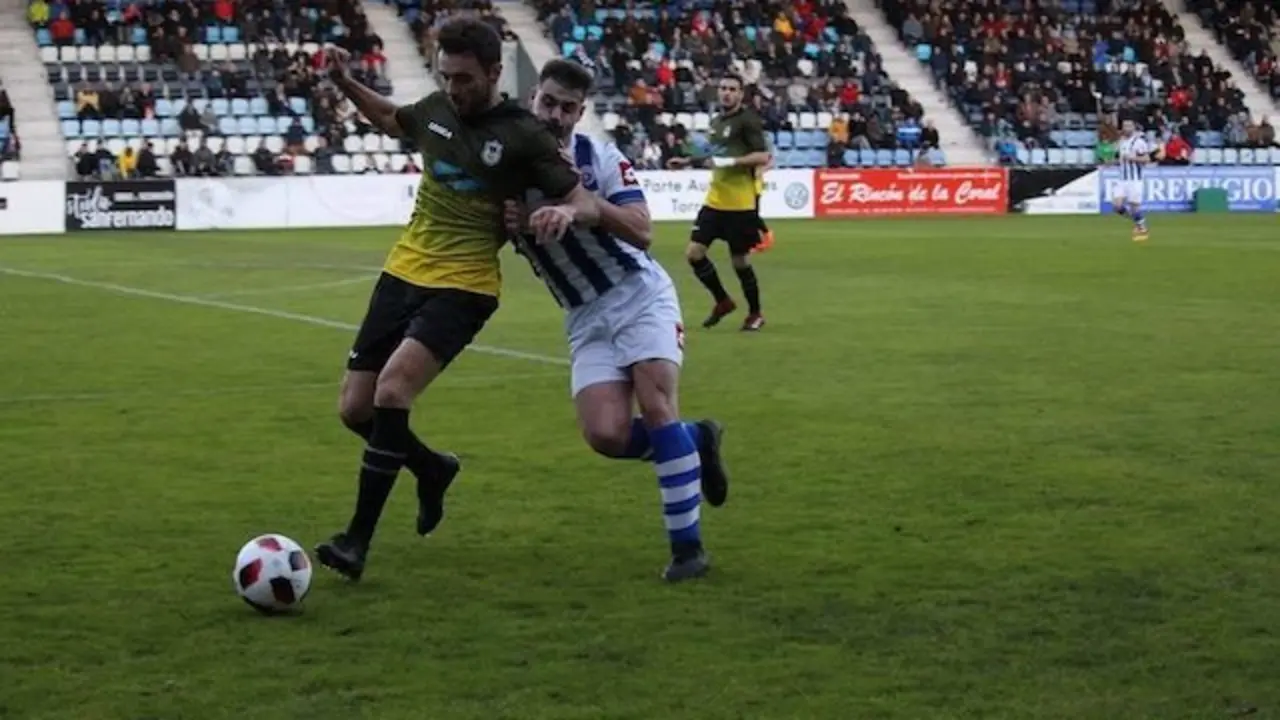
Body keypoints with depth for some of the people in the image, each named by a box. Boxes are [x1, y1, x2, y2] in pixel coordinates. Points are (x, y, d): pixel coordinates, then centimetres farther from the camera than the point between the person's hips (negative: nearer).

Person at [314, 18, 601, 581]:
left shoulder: (522, 135, -11)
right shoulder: (436, 109, 4)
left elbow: (587, 205, -11)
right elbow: (391, 121, 27)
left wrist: (566, 212, -34)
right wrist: (346, 85, 10)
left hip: (462, 287, -6)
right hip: (402, 274, 6)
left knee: (391, 390, -25)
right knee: (354, 409, 6)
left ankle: (358, 540, -17)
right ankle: (432, 469, 35)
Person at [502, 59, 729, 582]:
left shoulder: (599, 157, -10)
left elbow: (642, 230, -19)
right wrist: (509, 226, -15)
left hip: (639, 294, -3)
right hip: (586, 318, 3)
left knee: (655, 405, -20)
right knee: (605, 435, -16)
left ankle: (687, 545, -11)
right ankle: (694, 440, 15)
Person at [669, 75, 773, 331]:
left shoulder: (747, 120, -10)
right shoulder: (717, 121, 13)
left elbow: (763, 156, -18)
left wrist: (728, 162, -24)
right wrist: (692, 160, 12)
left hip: (740, 203, -7)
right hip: (714, 200, 7)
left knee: (739, 260, 1)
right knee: (694, 252, 0)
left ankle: (755, 314, 21)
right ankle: (722, 301, 19)